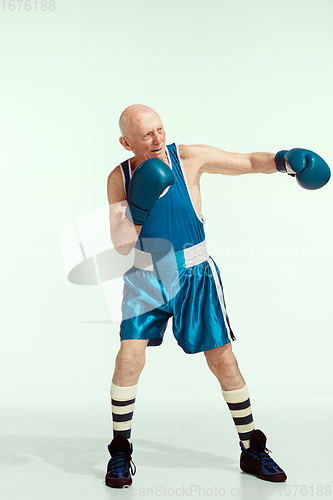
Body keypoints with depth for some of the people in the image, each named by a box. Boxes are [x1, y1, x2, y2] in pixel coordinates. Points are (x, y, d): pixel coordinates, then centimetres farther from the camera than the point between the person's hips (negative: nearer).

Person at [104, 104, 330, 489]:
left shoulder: (190, 158, -10)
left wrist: (281, 160, -21)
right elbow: (121, 246, -9)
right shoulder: (119, 178, -7)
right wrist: (138, 210, -25)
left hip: (195, 277, 0)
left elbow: (248, 162, -2)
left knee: (224, 362, 1)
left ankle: (252, 450, 21)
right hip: (146, 278, 1)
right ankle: (120, 453, 11)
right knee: (129, 359, -11)